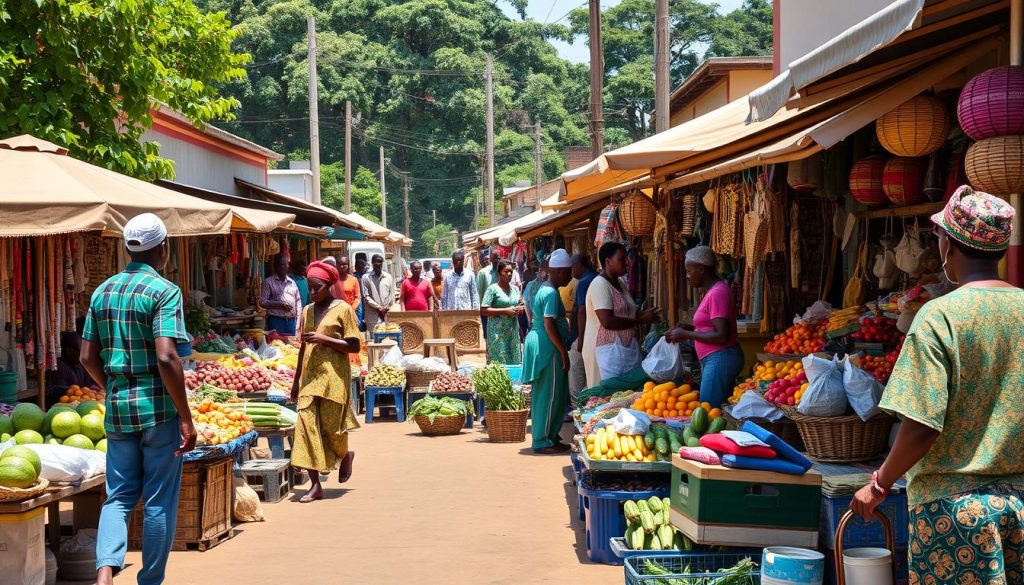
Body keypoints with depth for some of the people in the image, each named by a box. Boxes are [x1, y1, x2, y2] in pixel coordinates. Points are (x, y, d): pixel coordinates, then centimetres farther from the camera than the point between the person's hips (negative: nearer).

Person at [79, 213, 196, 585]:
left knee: (119, 495, 11)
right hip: (158, 407, -5)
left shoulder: (102, 292, 8)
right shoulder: (164, 291, -11)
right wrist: (186, 418, -15)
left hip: (117, 407, 5)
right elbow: (166, 358, -20)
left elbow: (88, 358, 10)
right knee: (159, 500, 6)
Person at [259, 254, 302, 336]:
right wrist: (280, 304, -13)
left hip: (291, 321, 4)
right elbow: (262, 302, -5)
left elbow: (298, 301, 19)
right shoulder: (268, 282, 1)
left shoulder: (292, 282, 15)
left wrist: (298, 319, 8)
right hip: (276, 320, -4)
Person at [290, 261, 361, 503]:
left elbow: (354, 346, -7)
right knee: (307, 424, -6)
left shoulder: (343, 309, -3)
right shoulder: (307, 311, 14)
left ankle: (345, 455, 35)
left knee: (331, 424, -1)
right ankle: (315, 485, -5)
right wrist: (296, 381, 20)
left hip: (334, 376, -5)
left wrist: (324, 339, -15)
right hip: (310, 376, 5)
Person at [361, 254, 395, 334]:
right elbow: (366, 296, -3)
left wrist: (387, 308, -3)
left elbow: (392, 294, 10)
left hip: (387, 314, 2)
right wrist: (379, 307, -8)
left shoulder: (388, 277, 10)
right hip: (373, 315, -2)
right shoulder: (366, 277, 2)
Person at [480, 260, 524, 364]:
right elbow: (483, 310, -12)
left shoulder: (515, 289, 13)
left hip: (513, 331, 6)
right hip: (498, 331, -6)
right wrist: (505, 311, -16)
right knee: (499, 361, -8)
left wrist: (519, 309, 0)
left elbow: (520, 305, 25)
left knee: (514, 361, 2)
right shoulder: (493, 289, -5)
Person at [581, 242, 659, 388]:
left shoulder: (621, 283, 15)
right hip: (608, 348, -9)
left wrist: (643, 315, 9)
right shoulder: (600, 285, -14)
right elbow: (607, 321, -23)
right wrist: (641, 320, -16)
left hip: (627, 347, 9)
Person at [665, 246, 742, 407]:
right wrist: (684, 332, 8)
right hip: (713, 359, 10)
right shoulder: (713, 291, 16)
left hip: (720, 359, -10)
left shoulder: (717, 293, -15)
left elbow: (721, 336, -20)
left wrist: (686, 334, -13)